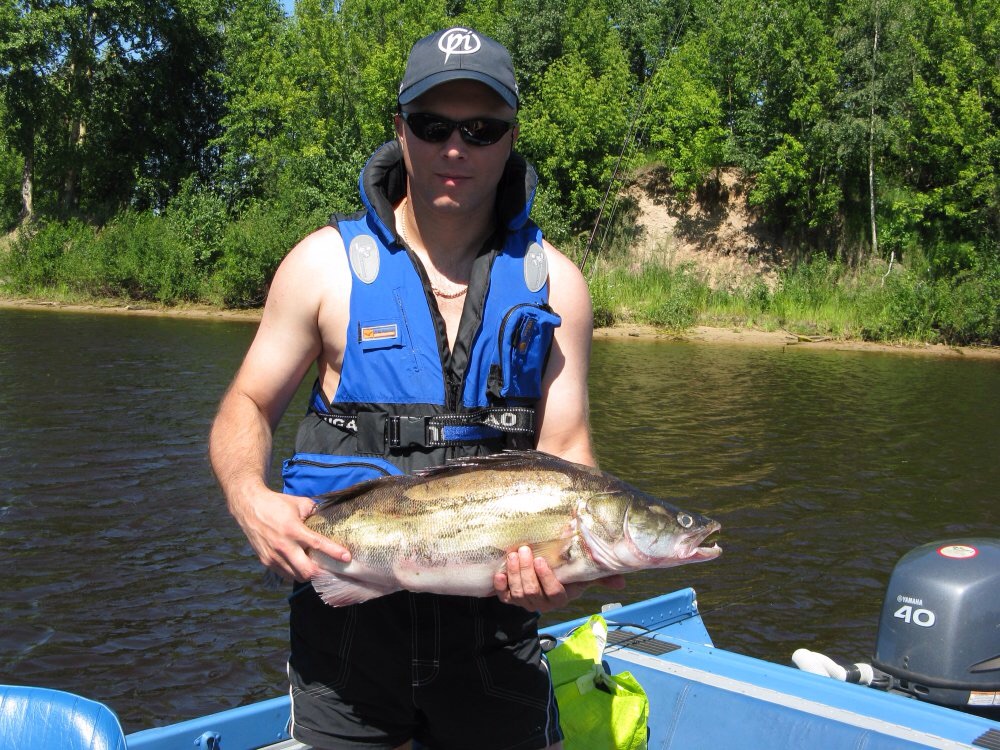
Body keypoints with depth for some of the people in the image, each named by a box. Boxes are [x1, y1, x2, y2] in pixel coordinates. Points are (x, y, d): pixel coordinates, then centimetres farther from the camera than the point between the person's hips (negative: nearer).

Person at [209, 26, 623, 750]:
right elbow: (249, 406, 3)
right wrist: (251, 498, -19)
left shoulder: (551, 281, -1)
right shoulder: (327, 262, -3)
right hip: (345, 614, 0)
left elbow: (565, 446, -3)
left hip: (494, 616, 1)